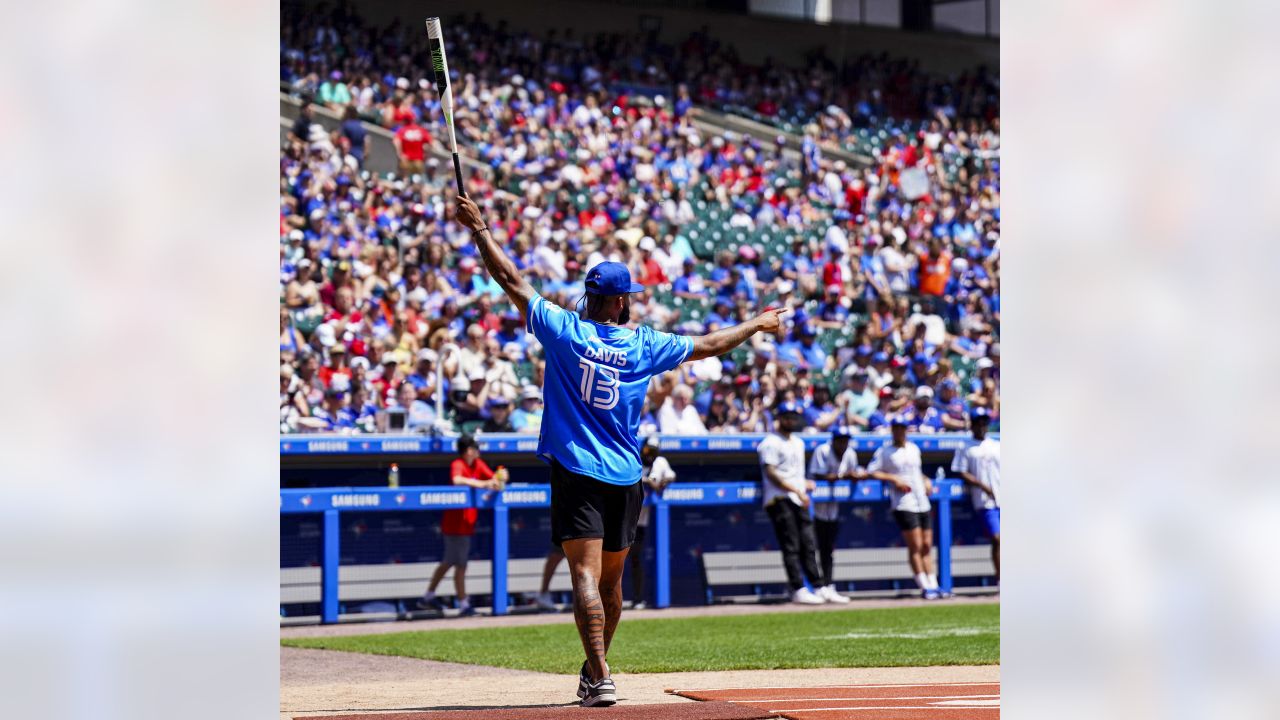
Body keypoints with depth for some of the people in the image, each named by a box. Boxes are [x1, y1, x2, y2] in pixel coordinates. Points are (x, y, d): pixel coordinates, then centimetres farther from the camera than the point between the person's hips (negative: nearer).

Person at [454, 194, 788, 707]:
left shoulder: (564, 331, -4)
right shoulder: (646, 346, 2)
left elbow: (510, 279, -3)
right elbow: (709, 346, 14)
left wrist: (478, 228, 5)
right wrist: (756, 325, 29)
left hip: (577, 474, -3)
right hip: (625, 478, 3)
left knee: (586, 574, -12)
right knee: (610, 579, 17)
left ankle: (600, 679, -25)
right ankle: (594, 672, 30)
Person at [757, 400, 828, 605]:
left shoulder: (797, 442, 20)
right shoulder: (771, 443, -7)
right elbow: (771, 473, -15)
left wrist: (804, 484, 8)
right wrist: (797, 490, -18)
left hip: (798, 500, 8)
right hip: (780, 501, -8)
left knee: (808, 544, 7)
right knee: (791, 546, -9)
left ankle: (820, 587, 9)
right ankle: (798, 590, -9)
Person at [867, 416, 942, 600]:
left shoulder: (914, 448, 17)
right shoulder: (884, 451, 0)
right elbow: (871, 472, -6)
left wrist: (926, 481, 11)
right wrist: (893, 479, -15)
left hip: (923, 503, 6)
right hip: (904, 505, -6)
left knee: (927, 545, 5)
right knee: (915, 546, -10)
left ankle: (933, 585, 6)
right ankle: (925, 587, -8)